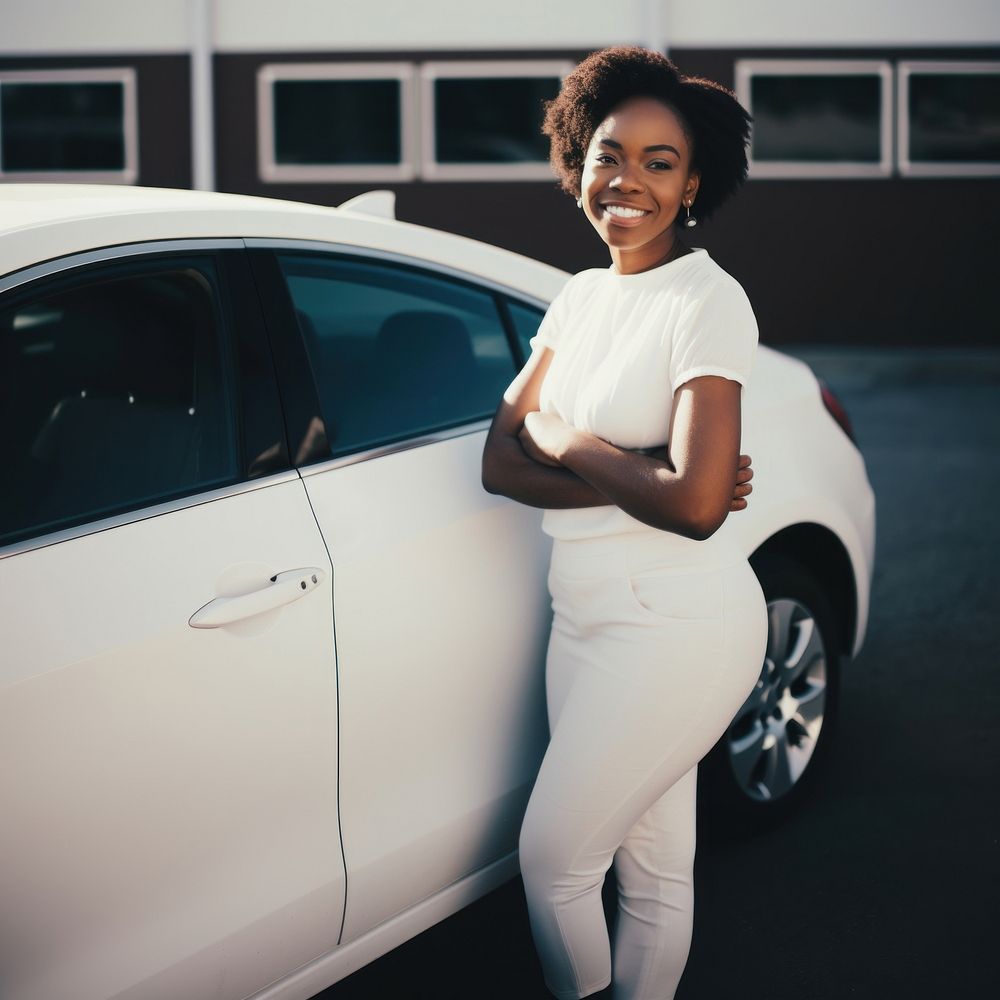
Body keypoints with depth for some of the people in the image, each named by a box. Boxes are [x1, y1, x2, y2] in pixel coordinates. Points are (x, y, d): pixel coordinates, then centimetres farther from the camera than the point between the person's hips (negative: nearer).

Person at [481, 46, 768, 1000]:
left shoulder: (708, 301, -14)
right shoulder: (580, 296, 10)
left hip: (677, 626, -7)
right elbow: (501, 463, 2)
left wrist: (565, 437, -10)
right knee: (655, 873, 15)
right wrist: (635, 475, -14)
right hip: (588, 618, 7)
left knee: (553, 857, 1)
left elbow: (694, 505, -25)